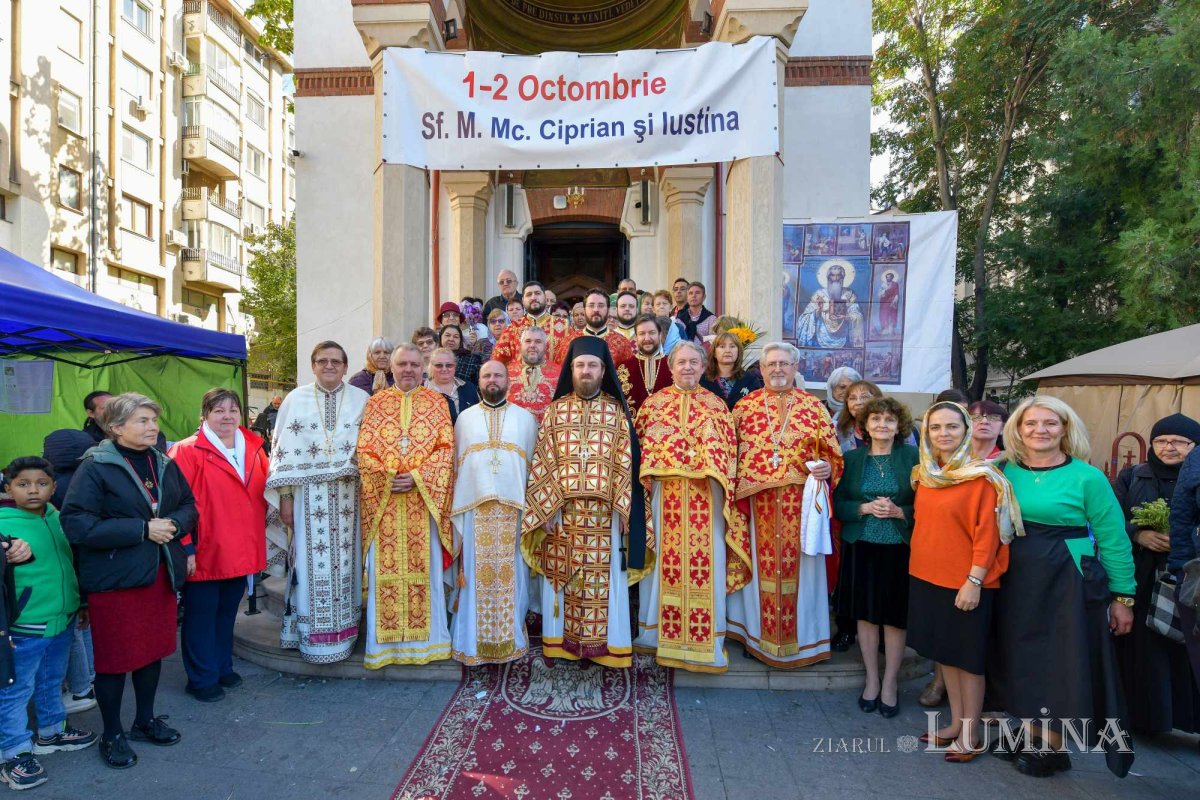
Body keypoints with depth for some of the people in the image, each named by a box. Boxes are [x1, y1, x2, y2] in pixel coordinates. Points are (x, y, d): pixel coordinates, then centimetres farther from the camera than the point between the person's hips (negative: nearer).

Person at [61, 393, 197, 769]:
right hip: (113, 579, -5)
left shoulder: (165, 464, 5)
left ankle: (145, 720, 36)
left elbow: (188, 506, 12)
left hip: (161, 573, 6)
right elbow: (77, 525, -19)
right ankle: (112, 735, 27)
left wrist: (174, 524, -11)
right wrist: (142, 529, -22)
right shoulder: (95, 467, -12)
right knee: (114, 656, 8)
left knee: (154, 649, 17)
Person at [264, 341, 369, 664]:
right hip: (309, 494, -1)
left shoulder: (361, 399, 5)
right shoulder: (296, 399, 3)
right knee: (311, 562, 1)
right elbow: (285, 451, 1)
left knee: (344, 560, 5)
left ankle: (343, 631, 18)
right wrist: (285, 497, -3)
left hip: (348, 495, 1)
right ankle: (313, 635, 14)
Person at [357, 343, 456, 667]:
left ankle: (427, 638, 16)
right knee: (385, 568, 3)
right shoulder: (376, 402, 9)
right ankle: (385, 643, 14)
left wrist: (417, 476, -12)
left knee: (425, 565, 3)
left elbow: (446, 447, 0)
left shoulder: (436, 401, 6)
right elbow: (364, 450, 5)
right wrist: (385, 478, -11)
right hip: (383, 499, 1)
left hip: (425, 497, -1)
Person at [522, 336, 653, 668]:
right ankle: (562, 639, 20)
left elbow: (626, 462, 1)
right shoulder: (555, 410, 7)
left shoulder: (616, 411, 6)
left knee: (603, 577, 4)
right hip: (561, 509, 1)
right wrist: (544, 505, -5)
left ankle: (603, 643, 17)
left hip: (604, 511, -1)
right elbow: (542, 461, 3)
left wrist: (622, 505, -8)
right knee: (562, 576, 6)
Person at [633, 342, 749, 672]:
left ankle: (704, 640, 14)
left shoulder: (716, 405, 9)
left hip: (706, 496, 0)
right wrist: (647, 478, -8)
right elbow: (641, 444, 5)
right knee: (665, 559, 6)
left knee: (705, 562, 2)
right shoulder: (654, 402, 9)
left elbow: (729, 450, 5)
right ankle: (658, 631, 21)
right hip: (665, 493, 0)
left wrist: (724, 490, -6)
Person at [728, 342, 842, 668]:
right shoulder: (745, 406, 6)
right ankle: (759, 635, 24)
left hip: (801, 503, 0)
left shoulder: (813, 406, 5)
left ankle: (801, 637, 23)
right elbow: (730, 453, 7)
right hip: (759, 502, 1)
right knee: (762, 566, 8)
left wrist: (827, 468, -12)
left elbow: (831, 450, 7)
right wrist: (735, 489, -2)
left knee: (798, 566, 6)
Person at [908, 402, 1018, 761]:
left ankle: (970, 735, 20)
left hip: (965, 583, -7)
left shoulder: (982, 475, -13)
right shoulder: (924, 474, 7)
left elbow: (987, 533, -16)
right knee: (944, 652, 16)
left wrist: (974, 581, -18)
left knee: (968, 658, 6)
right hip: (928, 578, 7)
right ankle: (956, 723, 30)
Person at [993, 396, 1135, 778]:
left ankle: (1053, 747, 26)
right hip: (1015, 581, 4)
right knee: (1023, 660, 15)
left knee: (1061, 664, 8)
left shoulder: (1087, 477, -10)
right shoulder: (1005, 471, 1)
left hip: (1068, 583, -4)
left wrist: (1122, 597, -3)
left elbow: (1113, 540, -5)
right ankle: (1030, 731, 34)